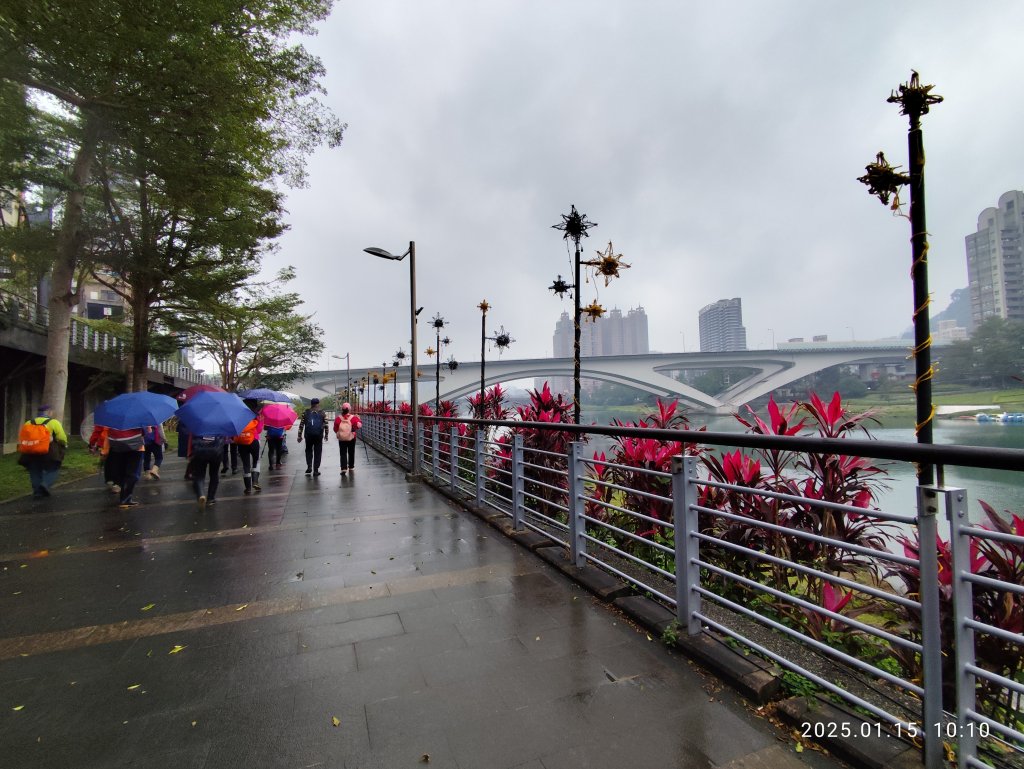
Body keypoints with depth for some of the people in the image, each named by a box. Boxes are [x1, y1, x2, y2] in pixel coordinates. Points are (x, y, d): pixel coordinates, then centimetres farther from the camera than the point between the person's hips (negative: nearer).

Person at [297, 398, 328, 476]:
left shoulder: (305, 412, 5)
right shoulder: (322, 413, 2)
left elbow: (301, 424, 2)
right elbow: (326, 425, 1)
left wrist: (299, 436, 5)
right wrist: (326, 435, 11)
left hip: (308, 435, 1)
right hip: (318, 435, -1)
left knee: (308, 451, 20)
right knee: (317, 452, 6)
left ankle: (309, 466, 8)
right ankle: (315, 470, 6)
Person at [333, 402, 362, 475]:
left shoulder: (338, 418, -7)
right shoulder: (353, 418, -11)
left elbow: (335, 429, -1)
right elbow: (359, 425, -10)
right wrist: (358, 418, 5)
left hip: (341, 438, 0)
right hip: (351, 438, 0)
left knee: (343, 453, 2)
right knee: (351, 453, 16)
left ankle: (344, 468, -11)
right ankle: (351, 466, 27)